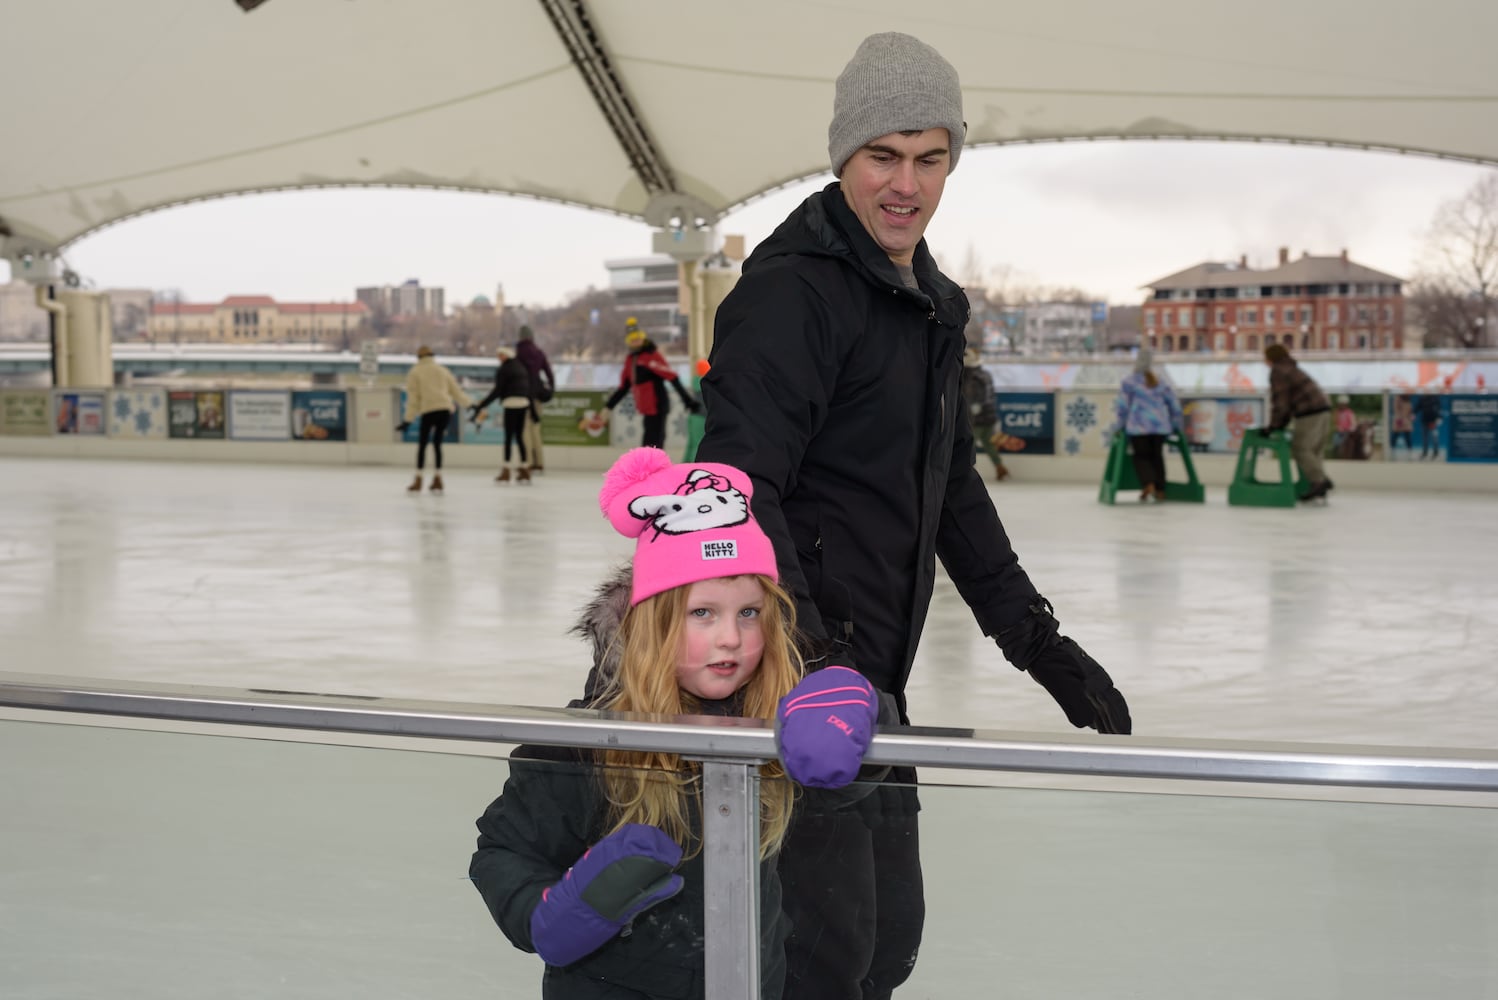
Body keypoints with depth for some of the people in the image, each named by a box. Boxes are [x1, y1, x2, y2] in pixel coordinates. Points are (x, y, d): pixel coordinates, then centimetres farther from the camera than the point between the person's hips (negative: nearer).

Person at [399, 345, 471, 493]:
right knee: (437, 443, 13)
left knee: (422, 444, 5)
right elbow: (456, 390, 21)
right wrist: (471, 405, 30)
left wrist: (408, 420, 3)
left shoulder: (415, 372, 10)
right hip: (445, 409, 4)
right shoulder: (442, 370, 21)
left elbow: (413, 397, 3)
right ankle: (437, 479, 11)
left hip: (429, 410, -4)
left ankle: (418, 481, 3)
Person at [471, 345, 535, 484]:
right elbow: (530, 387, 17)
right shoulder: (522, 367, 16)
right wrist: (532, 407, 24)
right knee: (519, 436, 12)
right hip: (524, 403, 7)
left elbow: (497, 391, -12)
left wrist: (480, 405, -12)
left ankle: (506, 470, -9)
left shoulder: (503, 369, -6)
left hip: (511, 403, -7)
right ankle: (524, 469, 11)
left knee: (508, 436, -5)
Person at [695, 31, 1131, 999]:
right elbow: (742, 488, -23)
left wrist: (1040, 641, 20)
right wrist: (805, 648, -34)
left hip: (869, 678, 9)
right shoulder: (792, 288, -14)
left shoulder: (933, 306, 16)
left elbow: (954, 491, 24)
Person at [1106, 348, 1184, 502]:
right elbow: (1174, 404, 14)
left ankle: (1148, 485, -18)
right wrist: (1178, 425, 26)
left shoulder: (1129, 381, -4)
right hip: (1160, 426, 4)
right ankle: (1160, 491, 15)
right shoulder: (1161, 382, 10)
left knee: (1141, 456, 6)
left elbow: (1122, 405, -4)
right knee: (1156, 456, 16)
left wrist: (1116, 426, 6)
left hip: (1139, 427, -4)